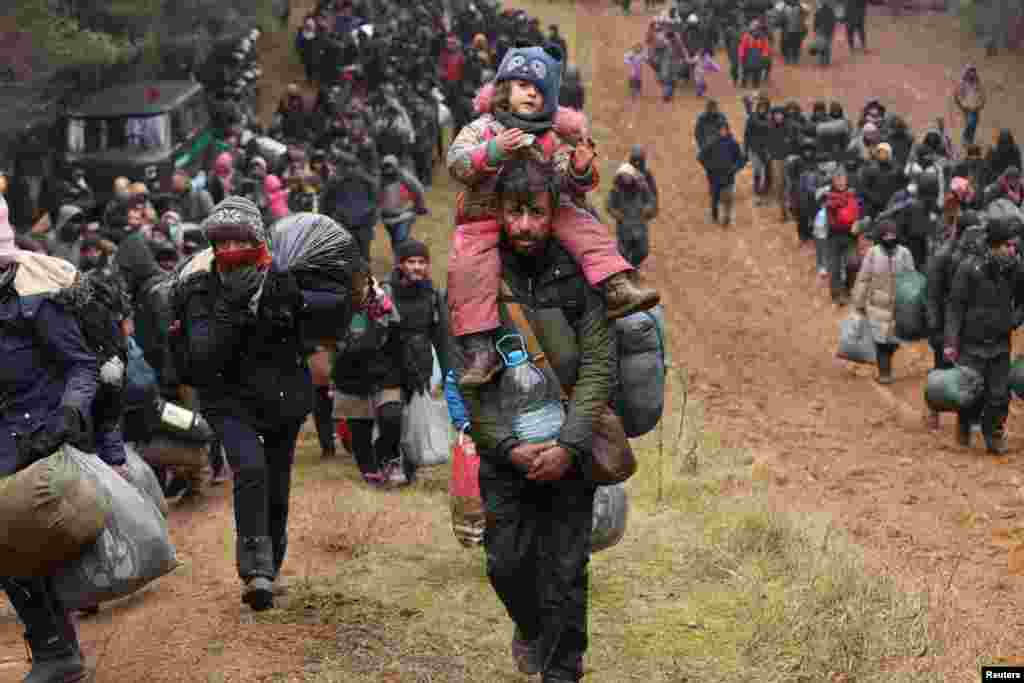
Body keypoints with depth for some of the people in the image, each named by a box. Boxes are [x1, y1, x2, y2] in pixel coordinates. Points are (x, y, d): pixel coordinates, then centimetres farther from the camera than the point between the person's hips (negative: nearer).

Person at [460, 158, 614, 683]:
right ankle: (530, 626, 36)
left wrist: (569, 446, -16)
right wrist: (507, 445, -14)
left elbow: (597, 366, -7)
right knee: (507, 562, 4)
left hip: (569, 453, 0)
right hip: (504, 452, 1)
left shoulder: (579, 277, -4)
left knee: (565, 571, 0)